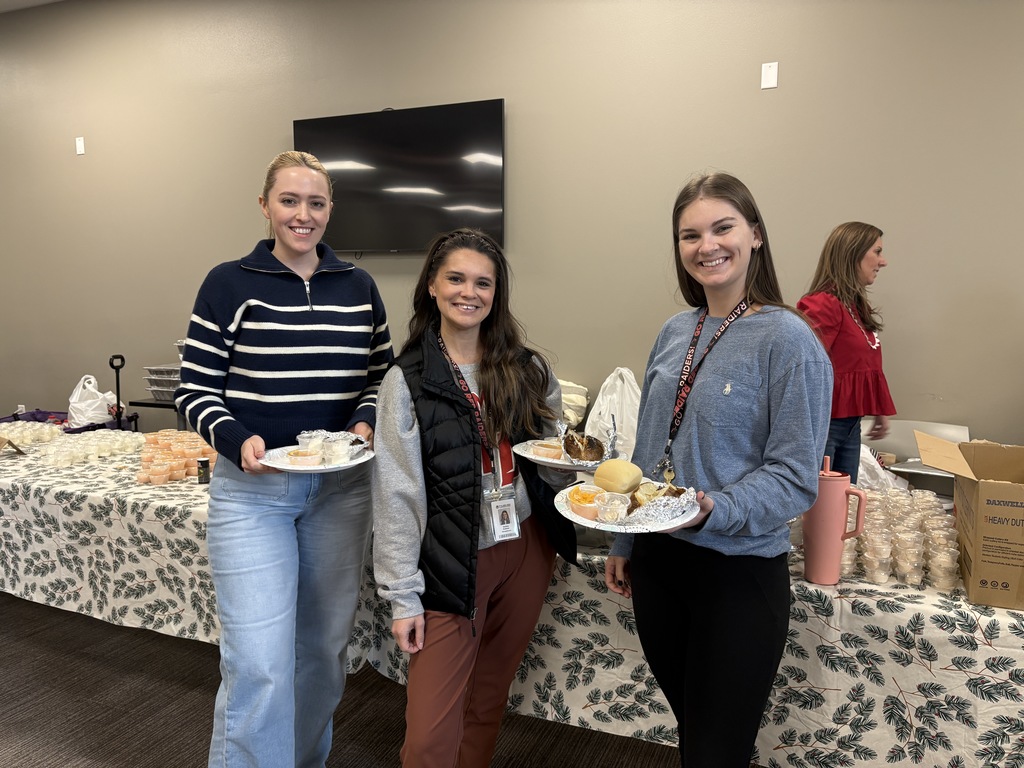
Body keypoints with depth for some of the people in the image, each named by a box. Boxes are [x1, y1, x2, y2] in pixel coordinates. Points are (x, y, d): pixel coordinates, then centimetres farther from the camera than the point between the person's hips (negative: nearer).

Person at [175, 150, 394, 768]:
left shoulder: (358, 287, 5)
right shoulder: (229, 284, -3)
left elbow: (382, 376, 12)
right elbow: (195, 392, -2)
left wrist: (366, 423, -7)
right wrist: (238, 439, -19)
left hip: (341, 487, 3)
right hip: (252, 490, -3)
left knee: (324, 647, 16)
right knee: (258, 661, -5)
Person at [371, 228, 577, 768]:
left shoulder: (529, 371, 2)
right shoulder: (408, 380, -8)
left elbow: (554, 466, 14)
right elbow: (396, 496, -8)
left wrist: (574, 462, -9)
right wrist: (403, 596, -9)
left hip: (527, 551, 4)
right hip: (453, 565, -3)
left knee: (488, 702, 18)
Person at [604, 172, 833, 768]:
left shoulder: (788, 339, -15)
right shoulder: (676, 333, 4)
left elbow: (796, 477, -15)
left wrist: (713, 511, -30)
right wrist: (624, 543, 14)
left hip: (740, 574, -5)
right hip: (658, 561, 6)